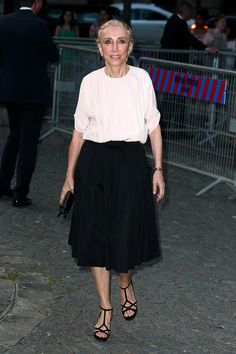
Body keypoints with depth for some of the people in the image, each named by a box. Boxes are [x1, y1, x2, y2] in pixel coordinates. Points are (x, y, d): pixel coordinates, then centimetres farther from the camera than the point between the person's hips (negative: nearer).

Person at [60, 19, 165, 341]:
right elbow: (79, 132, 5)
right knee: (96, 233, 4)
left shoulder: (141, 78, -2)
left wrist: (158, 169, -2)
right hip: (95, 162, 1)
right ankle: (105, 307, 20)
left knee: (127, 231, 4)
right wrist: (70, 176, 5)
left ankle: (125, 284, 38)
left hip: (131, 162, -1)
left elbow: (154, 127, 3)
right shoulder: (90, 82, 0)